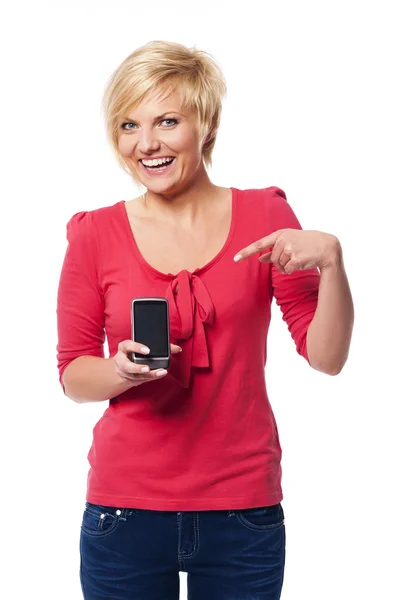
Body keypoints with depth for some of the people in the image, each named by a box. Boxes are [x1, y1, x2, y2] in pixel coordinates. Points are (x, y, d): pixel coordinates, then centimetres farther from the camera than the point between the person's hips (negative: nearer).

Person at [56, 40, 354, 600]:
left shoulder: (264, 216, -2)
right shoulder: (97, 233, -3)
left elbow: (326, 356, -3)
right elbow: (72, 374, 3)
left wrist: (331, 259, -18)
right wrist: (122, 371, -17)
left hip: (244, 507, 0)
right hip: (125, 505, 0)